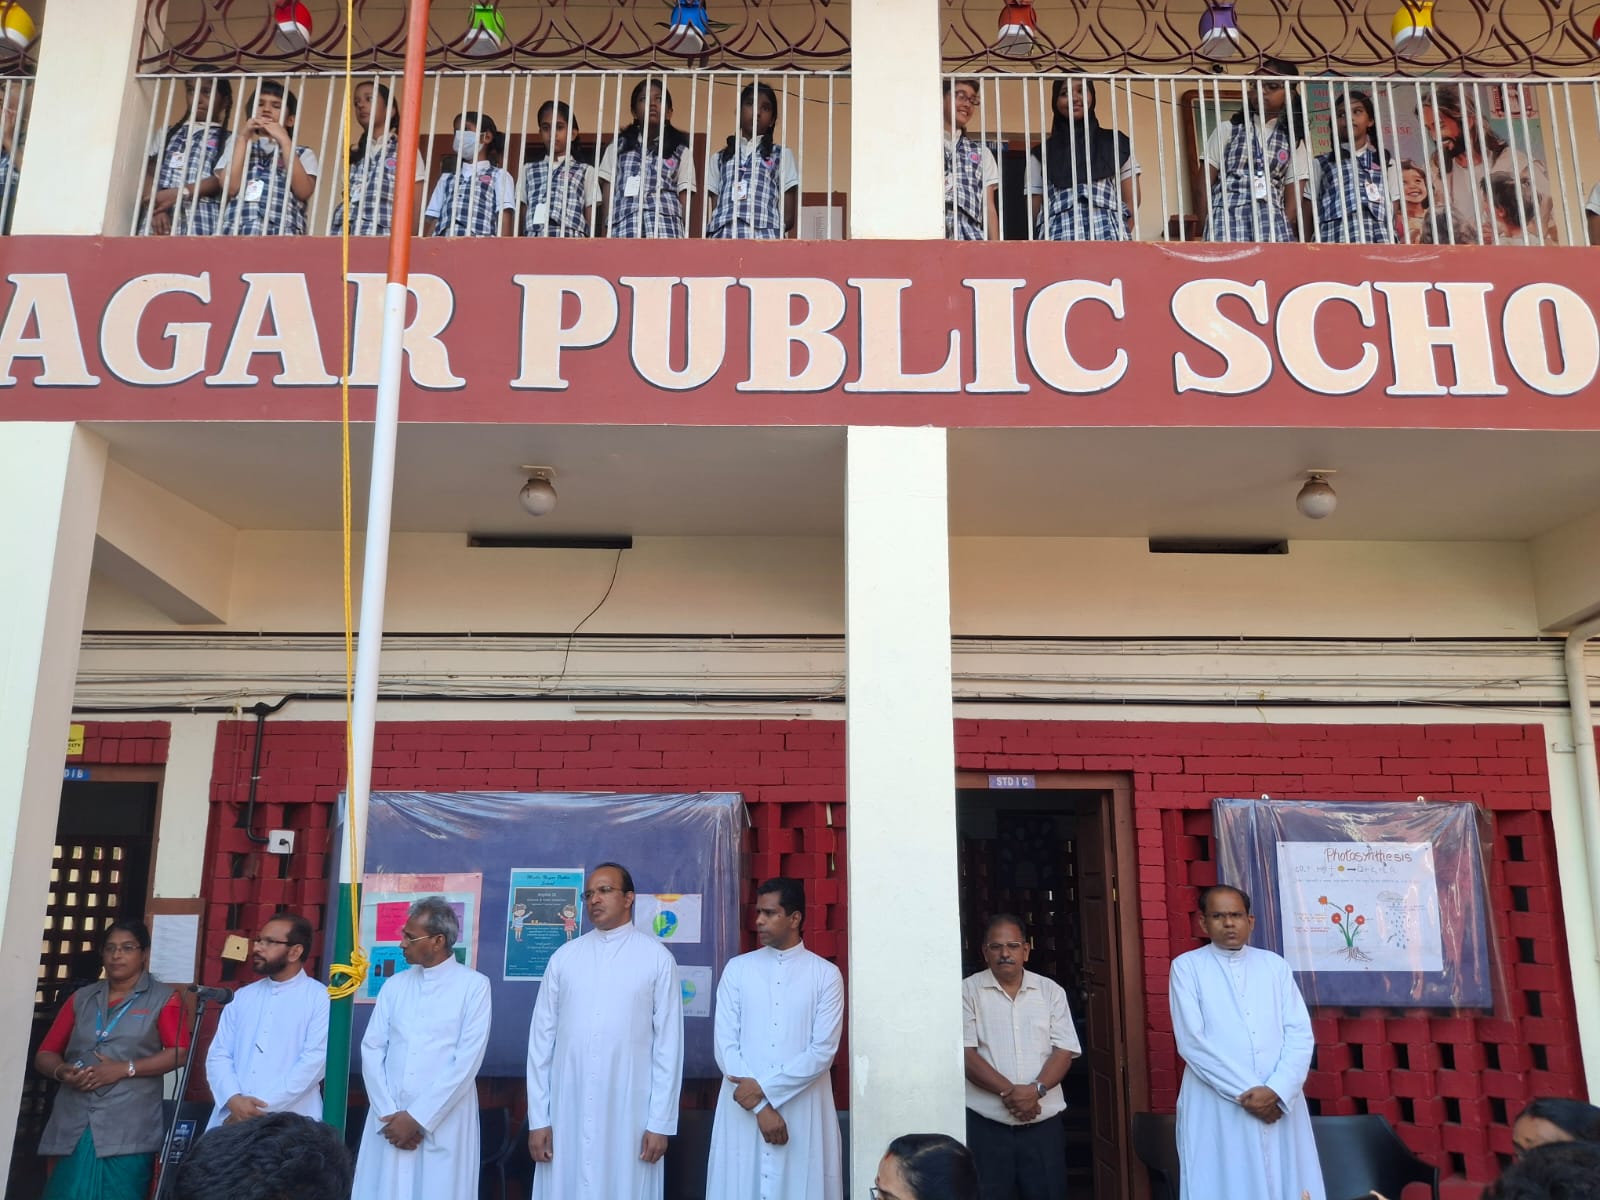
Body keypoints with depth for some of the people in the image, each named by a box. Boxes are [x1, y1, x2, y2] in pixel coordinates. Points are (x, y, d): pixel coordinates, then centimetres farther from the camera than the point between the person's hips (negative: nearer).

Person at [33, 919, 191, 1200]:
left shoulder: (163, 998, 4)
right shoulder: (81, 998, 16)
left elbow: (179, 1053, -5)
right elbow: (45, 1055, 14)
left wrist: (124, 1069, -13)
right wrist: (61, 1071, -7)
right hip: (72, 1126, 3)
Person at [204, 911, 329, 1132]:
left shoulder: (320, 999, -3)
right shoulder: (242, 997, 14)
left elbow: (313, 1062, -11)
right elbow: (218, 1055, 7)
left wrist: (263, 1107, -15)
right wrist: (234, 1100, -10)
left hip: (290, 1124, -4)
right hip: (232, 1119, 4)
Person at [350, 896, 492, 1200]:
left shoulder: (474, 986, -4)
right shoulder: (394, 985, 10)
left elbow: (467, 1062, -10)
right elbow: (372, 1050, 5)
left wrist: (417, 1117, -11)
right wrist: (388, 1113, -6)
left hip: (443, 1122, -4)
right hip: (390, 1120, 4)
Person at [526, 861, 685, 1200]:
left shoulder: (657, 958, -2)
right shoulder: (564, 957, 5)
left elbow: (668, 1043, -2)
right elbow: (541, 1038, 6)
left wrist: (661, 1122, -5)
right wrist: (537, 1118, 3)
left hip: (629, 1112, -2)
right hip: (568, 1112, 2)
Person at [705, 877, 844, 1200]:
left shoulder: (826, 974, 0)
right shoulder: (737, 969, 4)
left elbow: (823, 1051, -6)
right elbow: (725, 1046, -2)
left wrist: (764, 1088, -12)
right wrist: (761, 1107, -9)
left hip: (804, 1112, -1)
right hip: (744, 1110, 1)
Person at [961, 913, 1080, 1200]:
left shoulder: (1051, 991, 7)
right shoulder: (968, 991, -1)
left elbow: (1064, 1051, 1)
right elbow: (966, 1055, -7)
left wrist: (1036, 1090, -15)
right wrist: (1009, 1092, -17)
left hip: (1043, 1122, 2)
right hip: (986, 1123, -2)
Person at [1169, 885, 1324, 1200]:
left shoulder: (1275, 965, 10)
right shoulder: (1187, 967, 0)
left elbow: (1300, 1034, 3)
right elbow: (1192, 1041, -7)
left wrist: (1276, 1090, -11)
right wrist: (1245, 1092, -12)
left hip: (1279, 1103, 3)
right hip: (1216, 1109, -3)